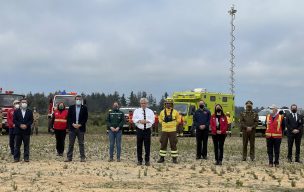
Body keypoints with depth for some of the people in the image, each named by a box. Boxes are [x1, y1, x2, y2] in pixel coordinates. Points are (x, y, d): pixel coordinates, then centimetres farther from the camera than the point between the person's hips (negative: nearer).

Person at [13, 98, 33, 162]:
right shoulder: (16, 111, 7)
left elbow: (31, 120, 1)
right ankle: (16, 158, 8)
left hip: (26, 131, 0)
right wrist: (20, 125, -14)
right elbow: (14, 120, 0)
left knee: (26, 145, 3)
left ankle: (26, 158, 6)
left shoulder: (30, 112, 7)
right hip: (18, 131, 0)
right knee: (17, 145, 3)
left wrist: (26, 125, -15)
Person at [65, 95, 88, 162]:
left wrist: (80, 125, -11)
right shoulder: (71, 108, 8)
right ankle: (69, 157, 7)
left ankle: (82, 157, 4)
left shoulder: (84, 108, 5)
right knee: (71, 143, 3)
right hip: (72, 128, 1)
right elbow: (69, 117, 3)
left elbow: (85, 118, -1)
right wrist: (73, 124, -10)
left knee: (81, 143, 1)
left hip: (81, 128, -1)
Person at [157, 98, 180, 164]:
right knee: (163, 145, 5)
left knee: (173, 145, 0)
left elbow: (178, 120, 11)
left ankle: (174, 158, 6)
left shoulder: (175, 112, -2)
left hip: (172, 131, -2)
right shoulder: (162, 112, 3)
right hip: (164, 131, 2)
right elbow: (160, 120, 19)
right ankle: (162, 158, 14)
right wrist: (165, 125, 11)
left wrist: (173, 125, 8)